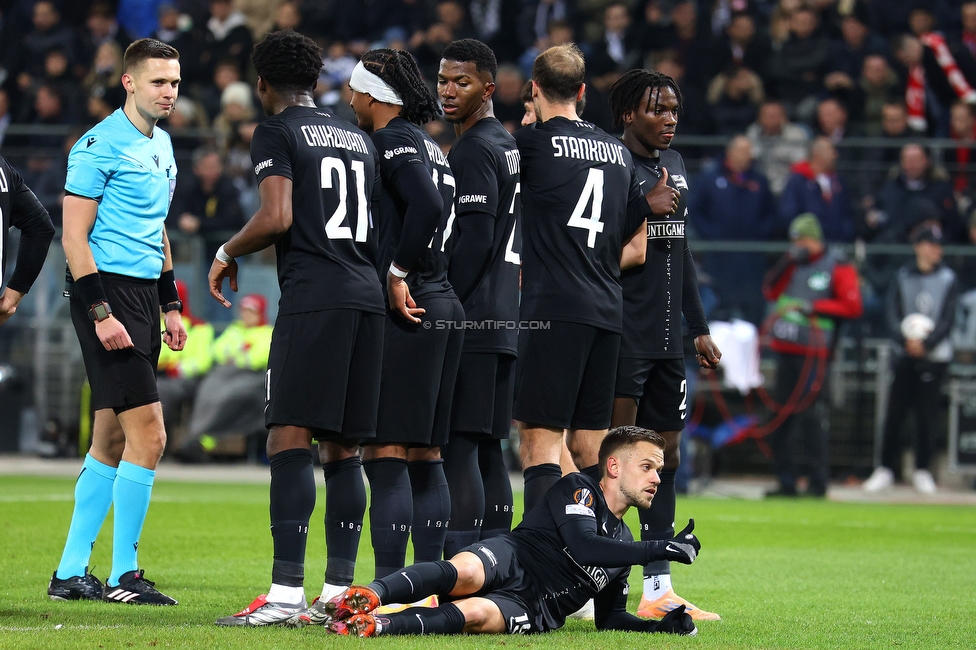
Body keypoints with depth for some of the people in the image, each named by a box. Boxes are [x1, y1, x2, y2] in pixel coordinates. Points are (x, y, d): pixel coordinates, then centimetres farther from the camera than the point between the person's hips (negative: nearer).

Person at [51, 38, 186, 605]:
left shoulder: (162, 145, 16)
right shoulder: (100, 146, -11)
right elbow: (74, 235, -14)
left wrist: (170, 305, 21)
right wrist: (100, 313, -19)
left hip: (143, 295, 9)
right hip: (108, 291, -9)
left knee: (111, 442, 10)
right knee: (148, 434, -12)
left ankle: (71, 573, 15)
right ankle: (124, 576, -6)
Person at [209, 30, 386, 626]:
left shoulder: (277, 133, 1)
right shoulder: (360, 138, 21)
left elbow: (277, 218, -10)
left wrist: (228, 253, 5)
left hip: (312, 296, -7)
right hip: (367, 294, 7)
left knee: (290, 437, -11)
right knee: (343, 448, 9)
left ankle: (287, 590, -20)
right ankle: (340, 588, 7)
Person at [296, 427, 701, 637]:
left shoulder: (623, 548, 26)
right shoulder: (577, 489, 6)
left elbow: (610, 617, 28)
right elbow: (582, 546, -12)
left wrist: (660, 627, 10)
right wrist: (661, 550, -12)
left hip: (530, 610, 3)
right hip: (510, 560, -3)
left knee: (476, 615, -34)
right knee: (465, 574, -41)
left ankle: (376, 625, -46)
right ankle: (372, 595, -51)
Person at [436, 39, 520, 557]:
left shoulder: (474, 150, -10)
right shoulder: (510, 146, 19)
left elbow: (474, 242, -17)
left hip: (470, 324, -10)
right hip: (503, 320, 10)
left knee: (458, 447, -11)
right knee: (486, 449, 11)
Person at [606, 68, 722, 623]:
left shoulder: (675, 165, 16)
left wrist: (700, 328, 22)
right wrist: (646, 209, -21)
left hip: (668, 341, 8)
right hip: (621, 337, -8)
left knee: (665, 454, 9)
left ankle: (659, 587, 14)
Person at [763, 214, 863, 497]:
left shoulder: (838, 267, -4)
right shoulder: (794, 263, 16)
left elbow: (853, 306, -9)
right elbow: (771, 291, 10)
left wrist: (815, 307, -15)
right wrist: (786, 263, -2)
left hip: (813, 353, -7)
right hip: (785, 350, 7)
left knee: (811, 413, -11)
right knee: (782, 414, 8)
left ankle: (818, 481, -7)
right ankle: (786, 481, 15)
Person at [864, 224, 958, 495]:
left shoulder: (948, 279, 3)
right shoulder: (903, 277, 6)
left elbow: (948, 320, -3)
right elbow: (892, 314, 1)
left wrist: (925, 344, -15)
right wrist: (906, 340, -16)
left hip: (935, 354, -1)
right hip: (905, 355, 1)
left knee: (927, 414, -2)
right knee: (895, 411, -1)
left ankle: (922, 470, 7)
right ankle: (885, 469, 4)